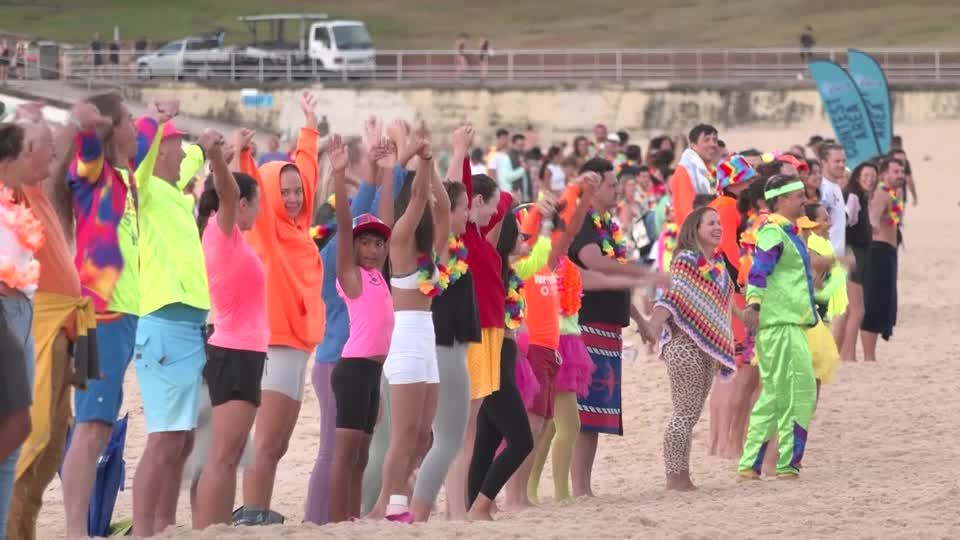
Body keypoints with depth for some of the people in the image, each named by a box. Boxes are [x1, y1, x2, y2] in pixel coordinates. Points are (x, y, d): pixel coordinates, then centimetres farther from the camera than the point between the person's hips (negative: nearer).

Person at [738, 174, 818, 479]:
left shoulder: (788, 233, 19)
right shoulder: (772, 233, -12)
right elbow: (759, 271, -25)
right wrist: (753, 304, -39)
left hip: (791, 324, 10)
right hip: (780, 325, -10)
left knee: (774, 396, 11)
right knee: (799, 393, -9)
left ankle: (750, 464, 14)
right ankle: (787, 464, -5)